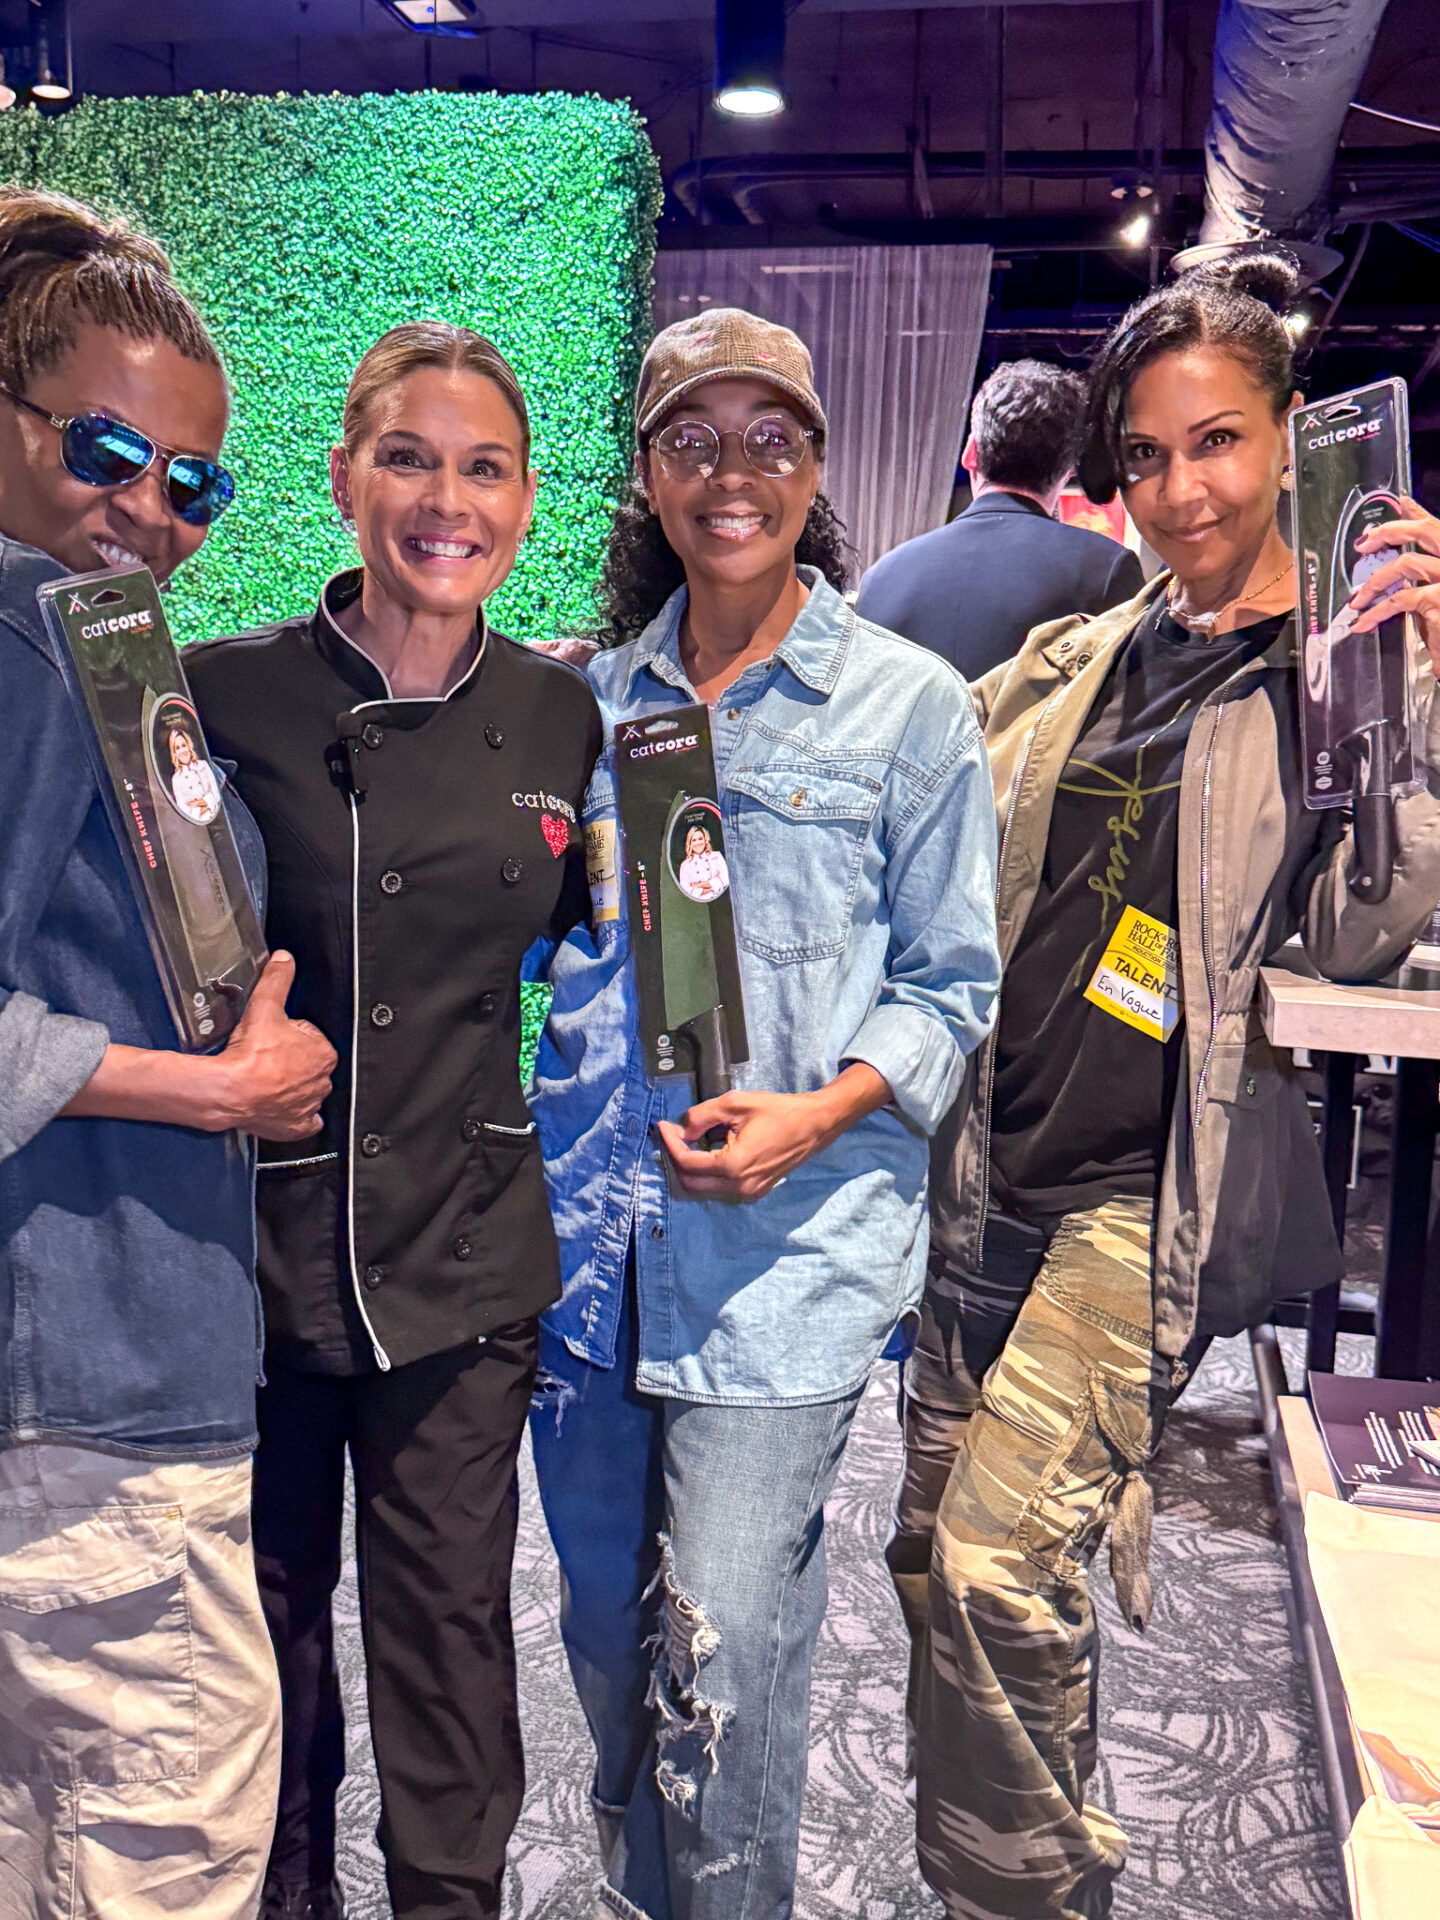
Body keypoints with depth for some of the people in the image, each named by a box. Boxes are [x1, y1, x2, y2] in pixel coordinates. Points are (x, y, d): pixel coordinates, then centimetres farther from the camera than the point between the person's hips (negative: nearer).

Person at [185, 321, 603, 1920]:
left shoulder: (563, 720, 2)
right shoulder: (223, 694, -7)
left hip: (465, 1251, 2)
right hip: (254, 1236, -1)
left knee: (450, 1626, 13)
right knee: (266, 1615, 17)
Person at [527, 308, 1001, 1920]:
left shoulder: (908, 703, 0)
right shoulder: (593, 697, 11)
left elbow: (951, 981, 0)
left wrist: (819, 1116, -15)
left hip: (787, 1243, -4)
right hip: (593, 1232, 5)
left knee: (720, 1656, -4)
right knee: (605, 1628, 17)